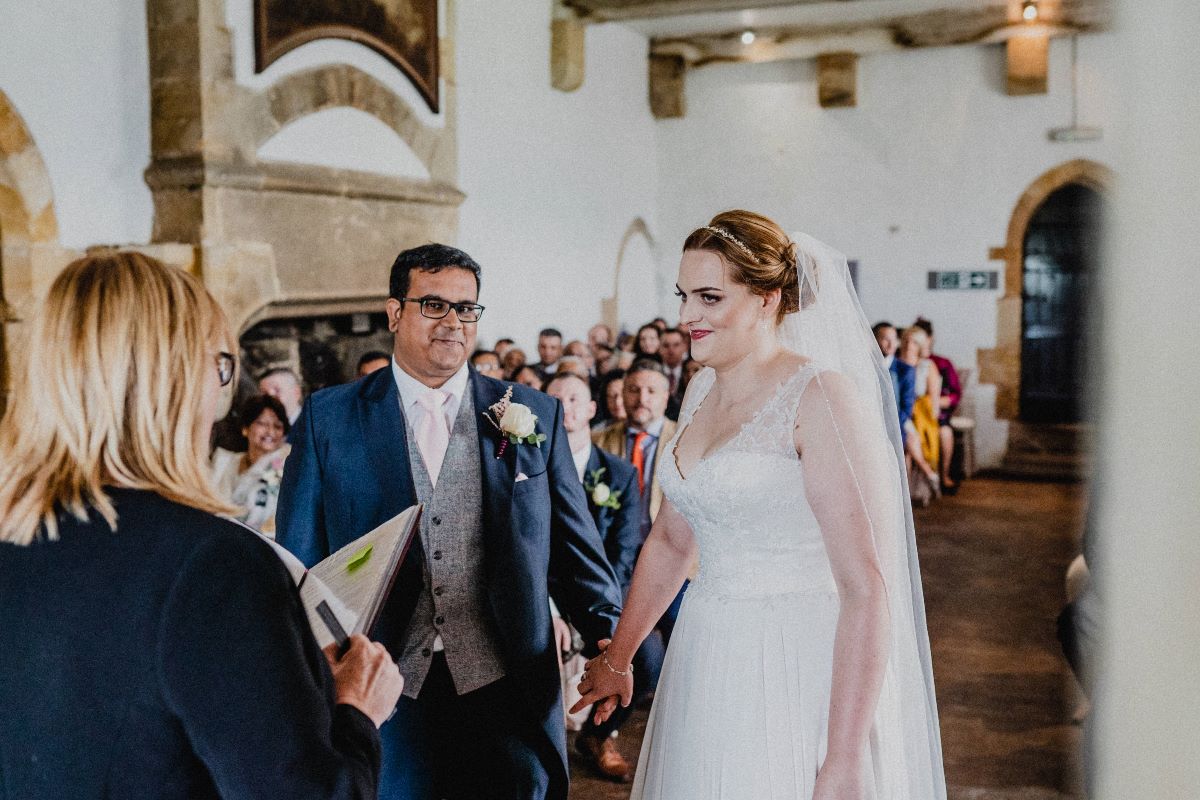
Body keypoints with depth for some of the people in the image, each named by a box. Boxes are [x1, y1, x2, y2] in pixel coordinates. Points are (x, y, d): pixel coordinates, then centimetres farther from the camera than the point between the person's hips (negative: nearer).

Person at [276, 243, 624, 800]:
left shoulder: (534, 415, 3)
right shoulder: (327, 419, 1)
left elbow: (576, 546, 4)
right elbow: (300, 562, 4)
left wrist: (609, 644, -6)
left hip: (506, 689, 1)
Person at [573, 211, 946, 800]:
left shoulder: (822, 397, -16)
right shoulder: (702, 392, 7)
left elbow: (866, 588, -21)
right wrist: (615, 659, 20)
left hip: (797, 676, -7)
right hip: (705, 666, 7)